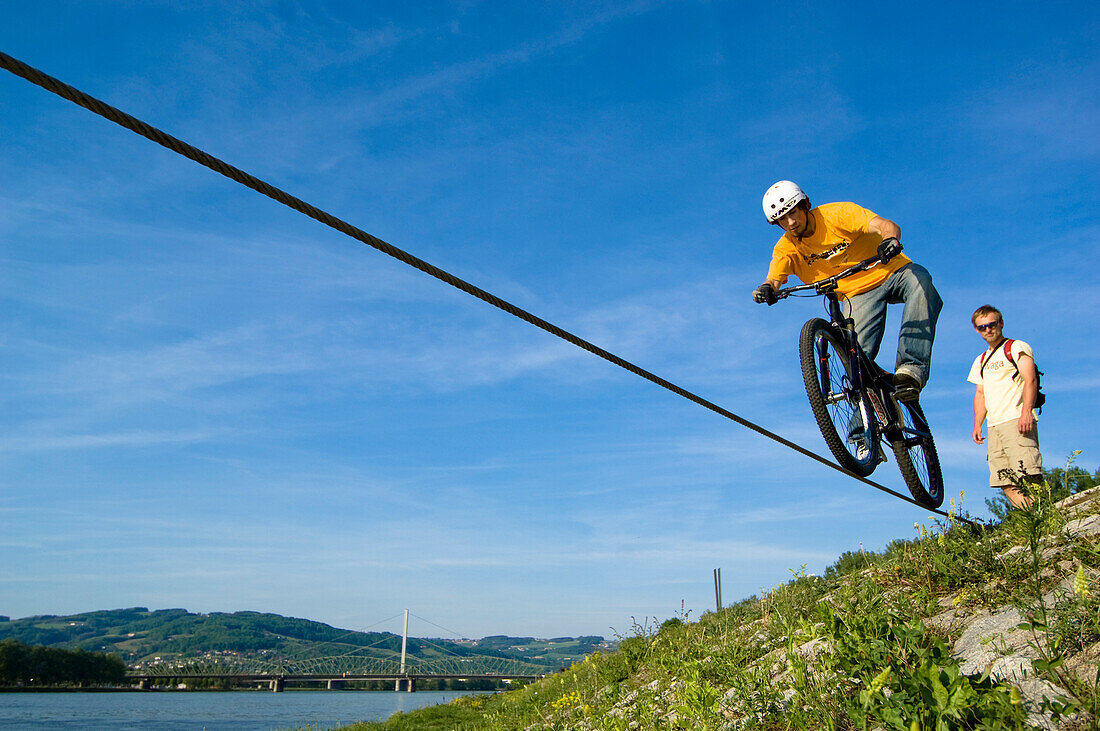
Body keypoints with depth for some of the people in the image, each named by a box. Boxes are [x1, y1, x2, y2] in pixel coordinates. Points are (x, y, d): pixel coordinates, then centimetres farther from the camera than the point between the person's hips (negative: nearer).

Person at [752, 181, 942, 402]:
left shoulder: (837, 214, -17)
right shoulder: (786, 248, -6)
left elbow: (887, 226, -29)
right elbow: (774, 279, -20)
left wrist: (890, 239, -53)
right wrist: (766, 289, -45)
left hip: (890, 272, -3)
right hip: (860, 294, 3)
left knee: (919, 279, -37)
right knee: (860, 354, -18)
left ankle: (911, 366, -41)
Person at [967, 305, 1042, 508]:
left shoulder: (1017, 347, 6)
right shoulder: (981, 361, 26)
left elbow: (1030, 380, -6)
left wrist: (1026, 412, -21)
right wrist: (977, 425, 12)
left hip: (1017, 420, -6)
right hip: (994, 426, 6)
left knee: (1029, 476, -18)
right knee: (1007, 484, -4)